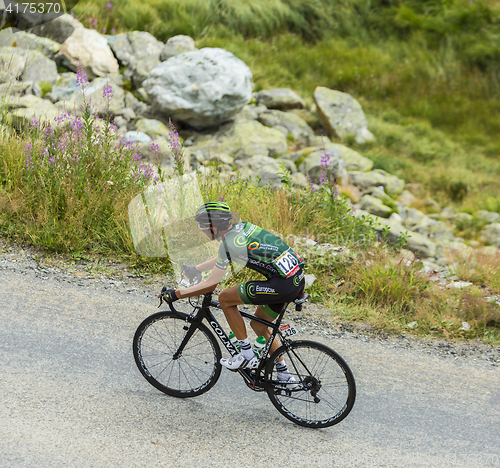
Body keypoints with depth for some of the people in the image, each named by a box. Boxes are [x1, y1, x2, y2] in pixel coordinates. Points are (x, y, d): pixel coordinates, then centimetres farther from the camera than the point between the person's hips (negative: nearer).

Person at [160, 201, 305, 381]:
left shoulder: (230, 243, -13)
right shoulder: (241, 227, 13)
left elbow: (210, 285, -10)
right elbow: (223, 259, 32)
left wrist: (176, 294, 1)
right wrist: (195, 268, 39)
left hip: (283, 284, -10)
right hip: (298, 279, 10)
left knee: (225, 299, 0)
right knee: (258, 326, 24)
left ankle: (247, 356, 6)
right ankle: (284, 375, 30)